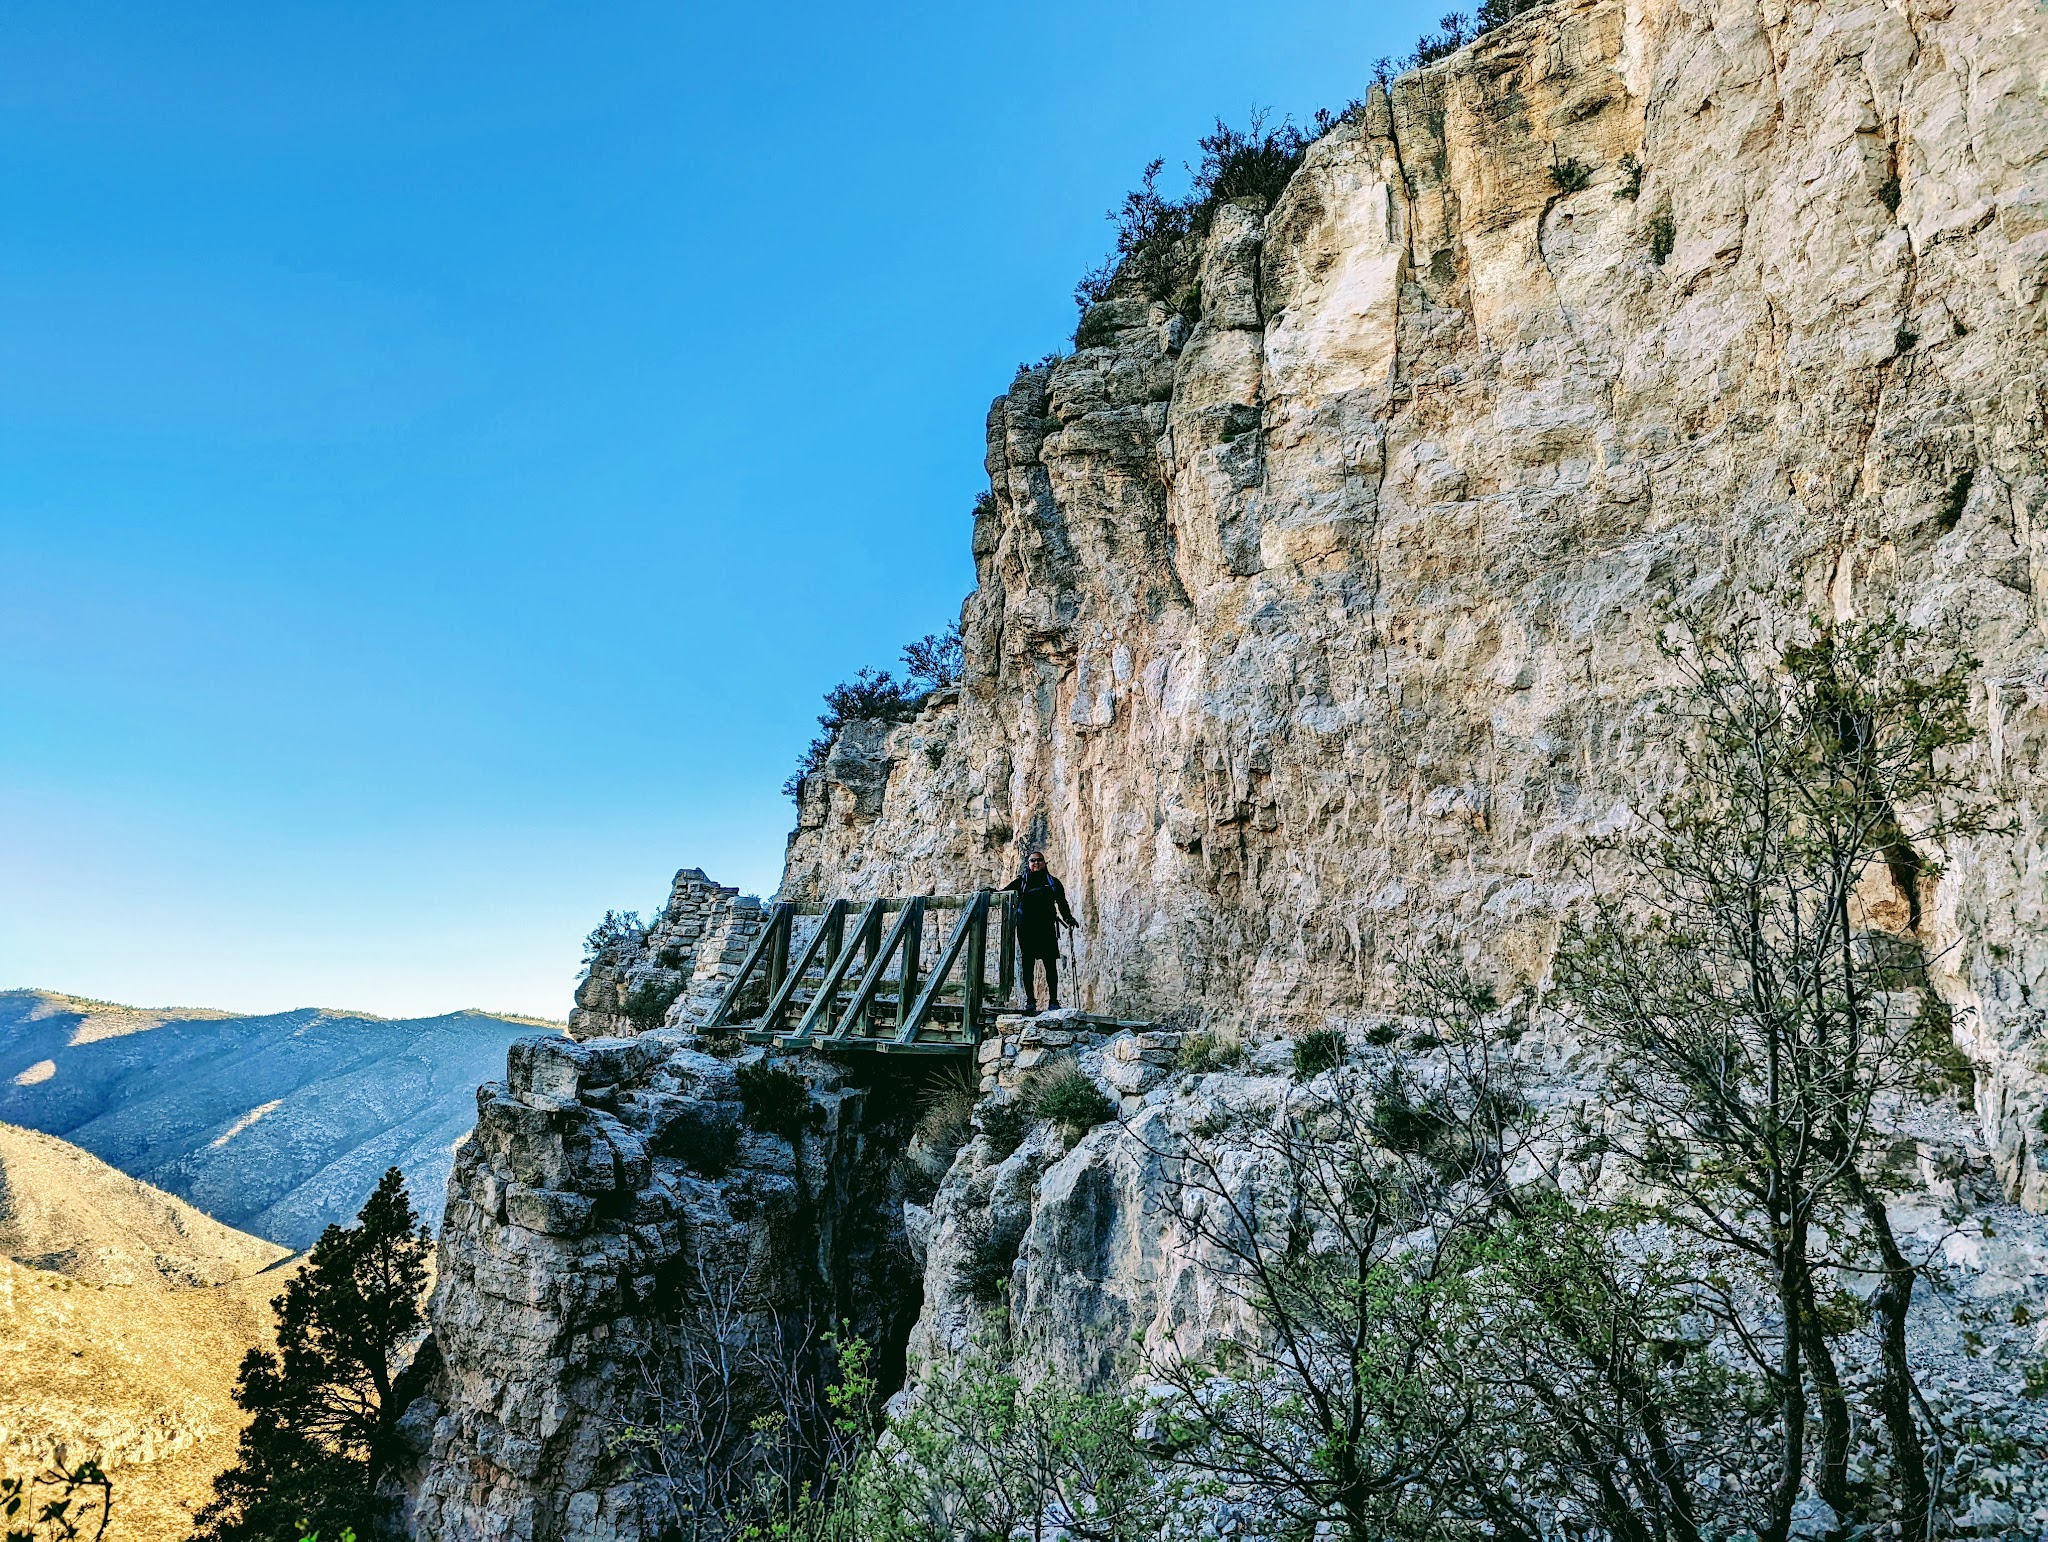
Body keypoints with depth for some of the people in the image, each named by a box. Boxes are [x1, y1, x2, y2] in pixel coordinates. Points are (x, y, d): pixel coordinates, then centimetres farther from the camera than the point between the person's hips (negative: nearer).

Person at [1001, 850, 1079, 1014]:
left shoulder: (1053, 882, 14)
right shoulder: (1022, 880, 11)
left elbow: (1062, 903, 16)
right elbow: (1005, 891, 0)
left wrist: (1068, 918, 2)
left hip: (1046, 927, 0)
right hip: (1026, 928, 0)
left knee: (1050, 964, -4)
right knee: (1027, 964, 1)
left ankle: (1053, 1000, -1)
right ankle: (1030, 1000, 7)